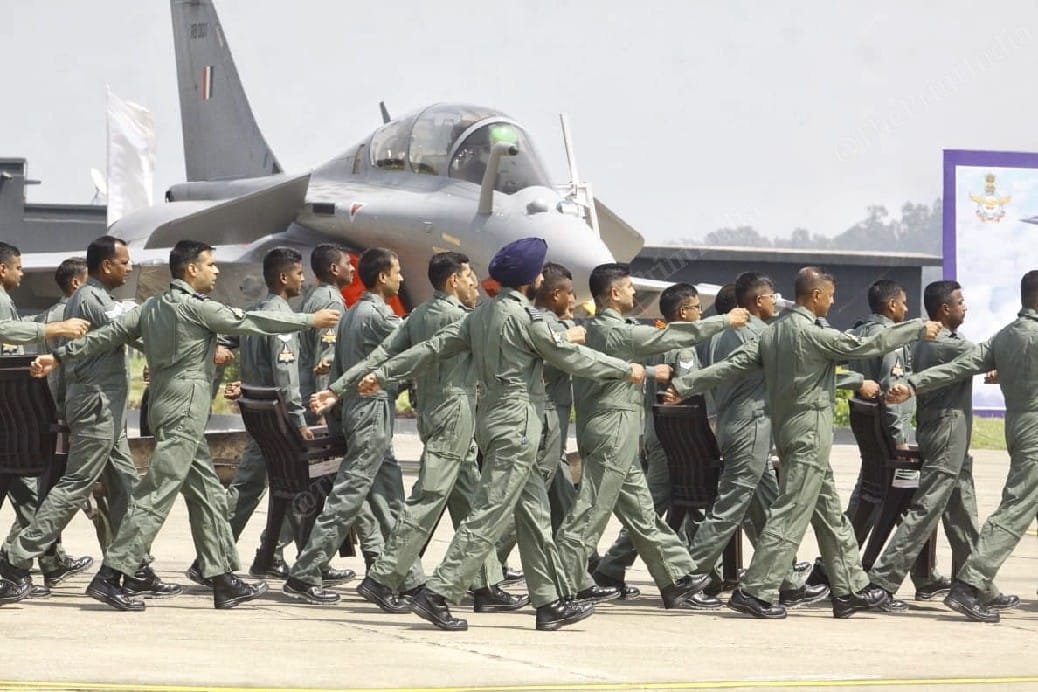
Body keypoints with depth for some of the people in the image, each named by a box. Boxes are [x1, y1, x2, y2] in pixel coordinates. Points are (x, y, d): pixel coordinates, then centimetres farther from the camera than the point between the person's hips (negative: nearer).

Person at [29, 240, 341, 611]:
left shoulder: (153, 306, 14)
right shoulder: (195, 306, -11)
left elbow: (108, 334, 10)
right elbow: (251, 322, -9)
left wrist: (59, 356, 12)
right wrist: (310, 320, -2)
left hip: (173, 411, 10)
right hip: (183, 413, -10)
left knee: (209, 494, 11)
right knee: (156, 496, -11)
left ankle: (224, 581, 13)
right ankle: (110, 577, -14)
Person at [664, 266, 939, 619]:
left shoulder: (773, 331, 7)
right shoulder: (813, 334, -16)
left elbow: (734, 364, 4)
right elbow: (866, 346, -12)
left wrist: (684, 386, 7)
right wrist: (919, 328, -2)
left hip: (786, 428, 9)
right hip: (810, 431, -9)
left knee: (829, 513, 13)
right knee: (791, 514, -7)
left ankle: (850, 588, 17)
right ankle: (755, 591, -8)